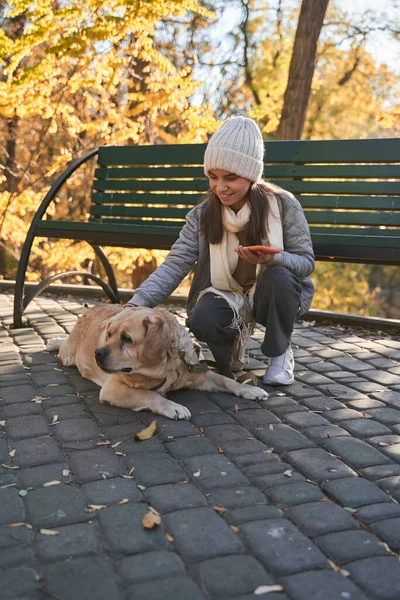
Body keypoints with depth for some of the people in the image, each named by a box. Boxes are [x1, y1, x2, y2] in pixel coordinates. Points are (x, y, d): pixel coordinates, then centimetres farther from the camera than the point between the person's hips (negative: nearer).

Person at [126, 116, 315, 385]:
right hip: (228, 297, 0)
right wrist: (136, 304, -30)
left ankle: (280, 353, -7)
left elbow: (306, 261, -11)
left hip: (272, 294, 0)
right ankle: (232, 346, 6)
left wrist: (271, 259, -34)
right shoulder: (203, 215, -9)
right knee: (201, 322, -32)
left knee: (279, 276, -34)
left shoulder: (283, 204, -14)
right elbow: (173, 266, -15)